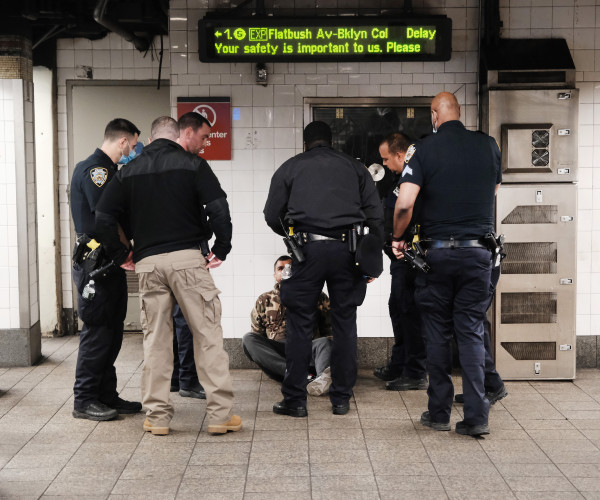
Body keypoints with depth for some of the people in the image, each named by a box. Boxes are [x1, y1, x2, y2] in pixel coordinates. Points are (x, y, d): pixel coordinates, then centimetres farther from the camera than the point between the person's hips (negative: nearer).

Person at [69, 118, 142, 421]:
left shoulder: (108, 170, 19)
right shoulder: (93, 169, -14)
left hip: (110, 262, 10)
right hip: (95, 262, -10)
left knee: (112, 331, 13)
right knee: (97, 331, -5)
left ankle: (106, 395, 20)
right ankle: (84, 401, 2)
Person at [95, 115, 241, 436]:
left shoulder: (130, 172, 12)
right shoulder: (192, 165, 2)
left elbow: (103, 218, 6)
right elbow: (218, 208, -9)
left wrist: (120, 255, 15)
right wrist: (221, 250, 2)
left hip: (147, 263, 3)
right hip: (187, 258, -3)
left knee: (155, 338, 9)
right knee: (208, 334, 1)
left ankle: (157, 416, 12)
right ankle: (220, 413, 0)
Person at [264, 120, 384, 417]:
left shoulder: (290, 168, 12)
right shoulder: (354, 167, 15)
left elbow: (272, 216, 9)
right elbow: (375, 214, 9)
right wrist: (374, 258, 12)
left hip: (308, 248, -1)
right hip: (346, 249, 2)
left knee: (300, 325, 4)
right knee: (344, 323, 9)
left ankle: (295, 400, 6)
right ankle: (341, 398, 13)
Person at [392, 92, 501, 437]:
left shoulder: (424, 149, -6)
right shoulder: (488, 145, 3)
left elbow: (405, 203, -15)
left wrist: (398, 237, 1)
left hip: (437, 252, -1)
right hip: (478, 252, 2)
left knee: (438, 334, 9)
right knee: (472, 333, 6)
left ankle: (439, 413, 15)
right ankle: (477, 416, 0)